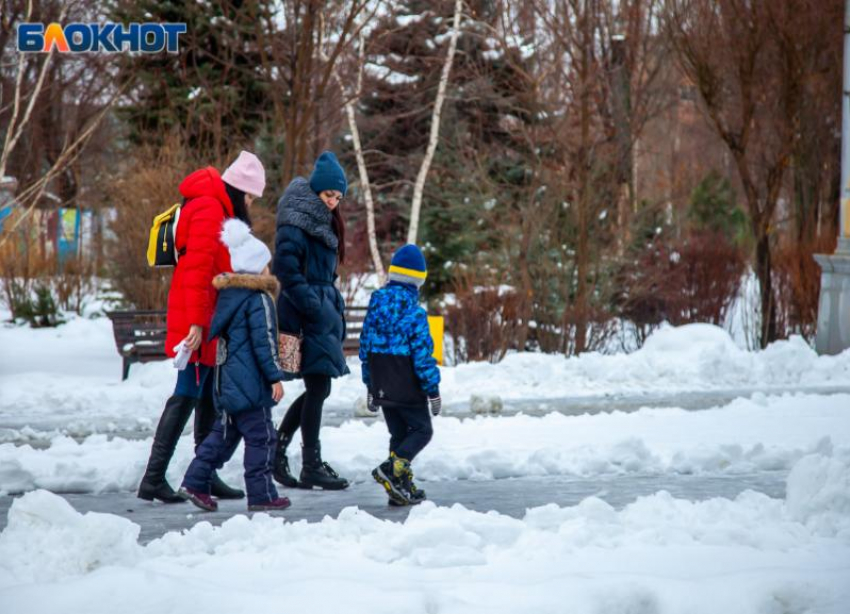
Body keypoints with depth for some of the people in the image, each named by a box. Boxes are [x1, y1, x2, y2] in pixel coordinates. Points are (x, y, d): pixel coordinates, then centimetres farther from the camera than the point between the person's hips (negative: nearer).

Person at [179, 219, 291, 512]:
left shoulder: (227, 295, 13)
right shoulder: (258, 299, -12)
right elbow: (264, 342, -16)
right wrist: (275, 377, -14)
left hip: (227, 379, 9)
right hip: (250, 382, -9)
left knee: (226, 432, 16)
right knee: (260, 436, -2)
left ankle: (196, 481, 10)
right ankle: (261, 494, 1)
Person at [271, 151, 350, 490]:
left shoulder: (323, 223, 19)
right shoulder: (296, 223, -12)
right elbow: (286, 269, -21)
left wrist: (334, 305, 13)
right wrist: (313, 307, -22)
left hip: (323, 314, 10)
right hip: (307, 318, -10)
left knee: (317, 389, 11)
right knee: (318, 389, -6)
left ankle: (277, 451, 20)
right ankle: (312, 466, 1)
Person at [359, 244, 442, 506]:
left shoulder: (375, 307, 5)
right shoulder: (414, 313, -16)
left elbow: (365, 348, 11)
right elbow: (423, 355, -16)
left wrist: (370, 386, 19)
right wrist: (433, 391, -8)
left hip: (382, 389, 7)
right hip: (408, 390, -7)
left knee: (399, 433, 15)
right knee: (422, 430, 6)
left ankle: (401, 488, 12)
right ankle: (392, 467, -15)